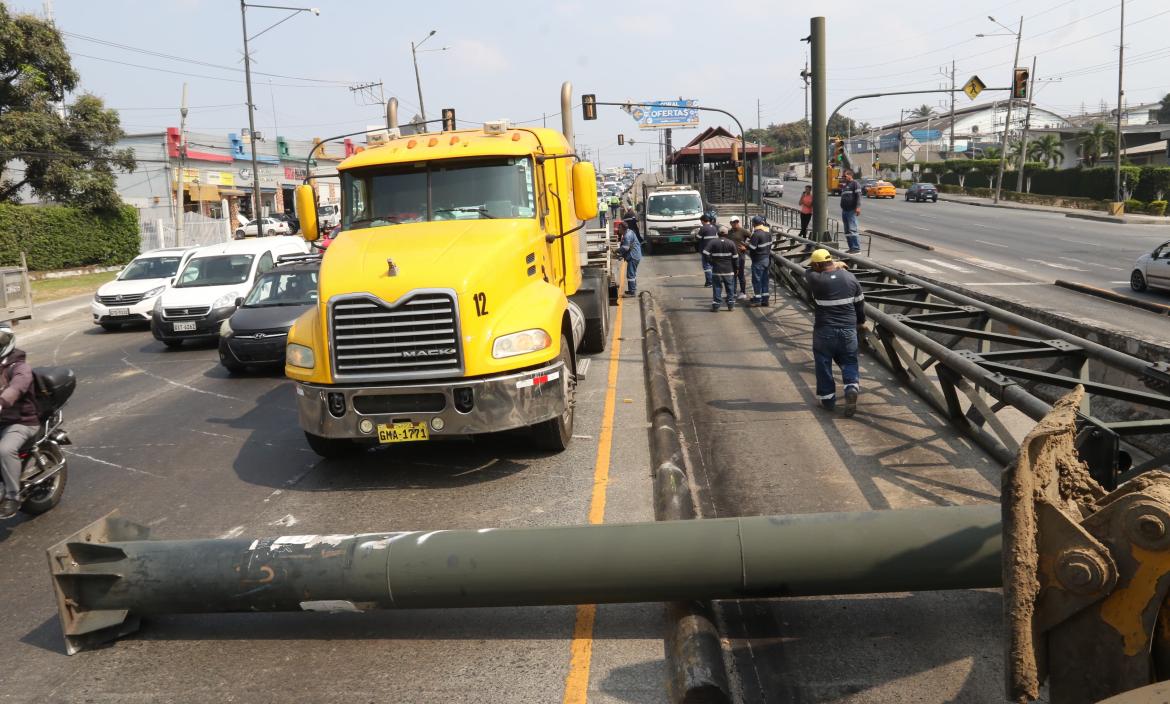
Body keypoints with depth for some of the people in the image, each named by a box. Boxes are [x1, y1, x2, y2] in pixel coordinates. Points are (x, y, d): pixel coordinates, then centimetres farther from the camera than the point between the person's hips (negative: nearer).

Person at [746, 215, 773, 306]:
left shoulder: (756, 234, -21)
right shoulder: (768, 230, 5)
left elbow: (752, 247, -20)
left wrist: (746, 246, -3)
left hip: (758, 260, -8)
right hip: (767, 258, 8)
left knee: (757, 279, 1)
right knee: (764, 279, 14)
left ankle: (757, 299, 6)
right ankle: (765, 299, 19)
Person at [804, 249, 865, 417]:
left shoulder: (816, 280, -14)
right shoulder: (850, 278, 0)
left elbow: (808, 273, 10)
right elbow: (860, 302, 10)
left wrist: (834, 266, 16)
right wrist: (860, 321, 26)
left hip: (824, 330, -3)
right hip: (848, 329, 3)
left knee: (823, 365, 11)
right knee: (849, 361, 15)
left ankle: (827, 399, 17)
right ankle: (852, 387, -9)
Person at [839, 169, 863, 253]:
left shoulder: (855, 184, -3)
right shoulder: (844, 186, 24)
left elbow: (858, 196, -13)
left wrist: (858, 207, -22)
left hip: (851, 211, -9)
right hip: (844, 211, 9)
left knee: (852, 230, -14)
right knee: (847, 231, 8)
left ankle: (857, 248, -15)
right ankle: (851, 248, 12)